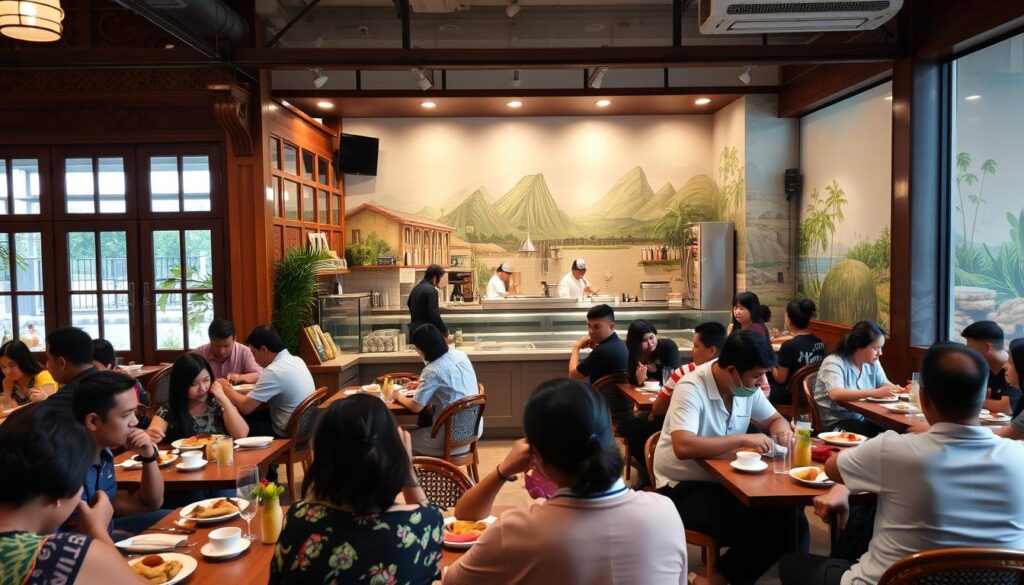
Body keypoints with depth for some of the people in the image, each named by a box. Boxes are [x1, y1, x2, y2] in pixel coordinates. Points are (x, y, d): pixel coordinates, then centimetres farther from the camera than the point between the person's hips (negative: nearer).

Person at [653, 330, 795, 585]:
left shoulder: (746, 386, 0)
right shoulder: (692, 389, -23)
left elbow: (775, 419, 16)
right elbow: (683, 446, -36)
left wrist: (782, 431, -9)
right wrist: (743, 439, -32)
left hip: (726, 479, 8)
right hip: (684, 487, -8)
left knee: (784, 517, -11)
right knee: (757, 528, -25)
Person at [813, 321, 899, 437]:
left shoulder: (873, 362, 8)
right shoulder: (834, 363, -16)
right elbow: (835, 394, -31)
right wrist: (874, 393, -38)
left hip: (863, 419, 7)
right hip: (835, 423, -7)